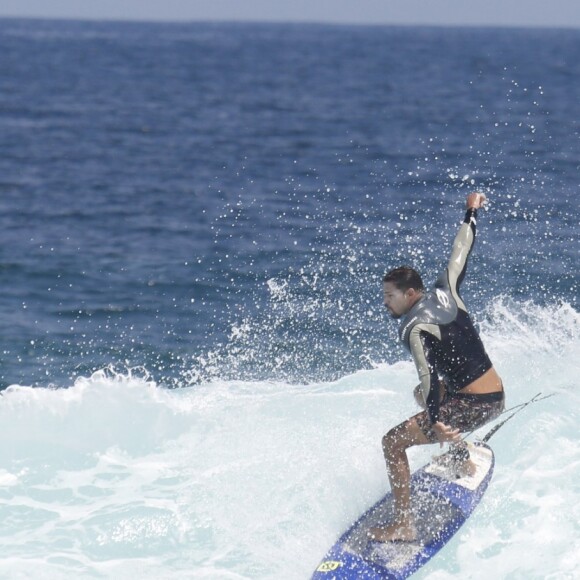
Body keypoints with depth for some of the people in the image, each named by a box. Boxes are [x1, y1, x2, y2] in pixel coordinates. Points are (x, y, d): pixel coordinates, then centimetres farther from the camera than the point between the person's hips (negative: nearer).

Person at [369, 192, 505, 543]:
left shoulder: (414, 329, -16)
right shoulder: (446, 293, 4)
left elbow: (429, 374, -28)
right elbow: (461, 253, 18)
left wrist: (433, 424, -37)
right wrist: (472, 212, 32)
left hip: (474, 406, -9)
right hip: (497, 397, 9)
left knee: (394, 443, -5)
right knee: (424, 393, 36)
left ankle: (404, 526, -10)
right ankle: (462, 459, 38)